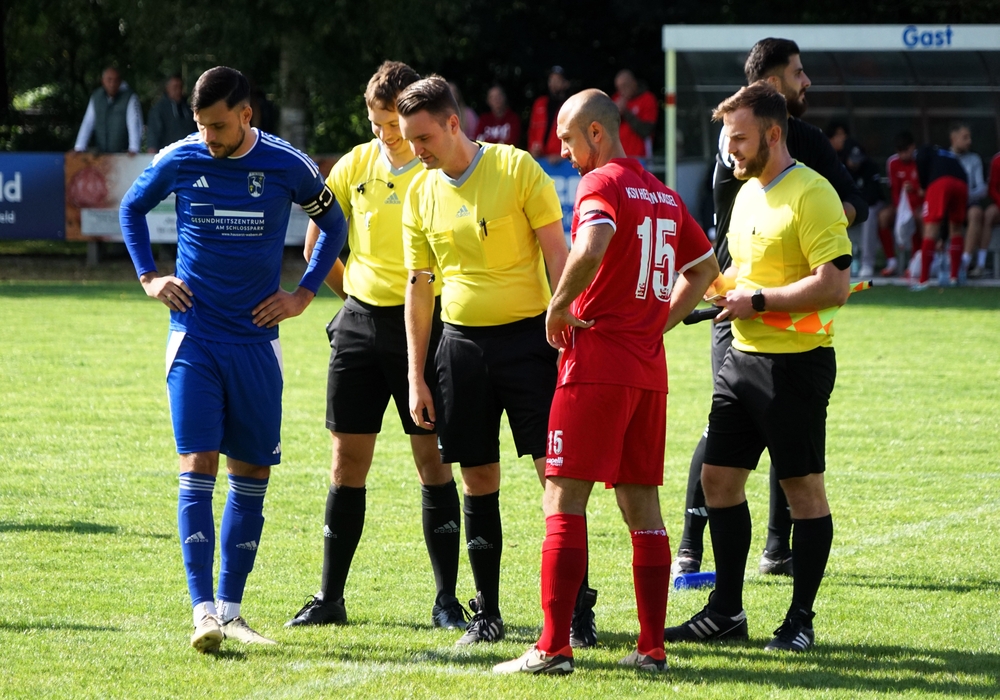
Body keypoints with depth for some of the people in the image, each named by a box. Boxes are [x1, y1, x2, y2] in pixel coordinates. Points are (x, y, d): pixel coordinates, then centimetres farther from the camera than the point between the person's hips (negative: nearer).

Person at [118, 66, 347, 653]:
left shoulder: (287, 166, -4)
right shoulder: (180, 161, -3)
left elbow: (333, 224, 13)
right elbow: (132, 207, 17)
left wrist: (304, 295, 6)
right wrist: (149, 276, 8)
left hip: (256, 340, 1)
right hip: (194, 336, -1)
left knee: (252, 473, 4)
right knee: (198, 466, -11)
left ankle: (230, 609, 13)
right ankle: (204, 611, -16)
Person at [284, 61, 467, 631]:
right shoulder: (356, 165, 5)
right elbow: (317, 240, 17)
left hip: (421, 322, -4)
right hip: (359, 322, 4)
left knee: (433, 457, -2)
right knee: (348, 459, 5)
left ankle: (447, 599, 4)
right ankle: (330, 597, 11)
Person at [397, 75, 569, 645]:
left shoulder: (517, 168, -6)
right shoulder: (421, 193, 7)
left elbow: (558, 255, -5)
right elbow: (419, 285, 13)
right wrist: (416, 378, 10)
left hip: (527, 335, -4)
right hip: (462, 342, 4)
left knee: (555, 468, -6)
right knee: (478, 480, 5)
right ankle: (487, 613, 12)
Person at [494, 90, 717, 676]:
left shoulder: (601, 184, -9)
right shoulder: (662, 193, 16)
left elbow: (592, 247, -29)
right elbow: (706, 266, 27)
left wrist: (560, 305, -15)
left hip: (597, 363, -8)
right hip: (649, 367, 8)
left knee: (565, 497, -6)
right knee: (641, 502, 10)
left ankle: (554, 647, -10)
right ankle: (653, 646, 8)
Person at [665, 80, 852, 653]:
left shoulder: (811, 194, -14)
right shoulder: (748, 192, 14)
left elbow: (835, 285, -22)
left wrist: (758, 300, -18)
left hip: (796, 363, -9)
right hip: (744, 358, 9)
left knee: (803, 486, 0)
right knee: (719, 477, 9)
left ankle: (801, 621, 7)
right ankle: (726, 612, 18)